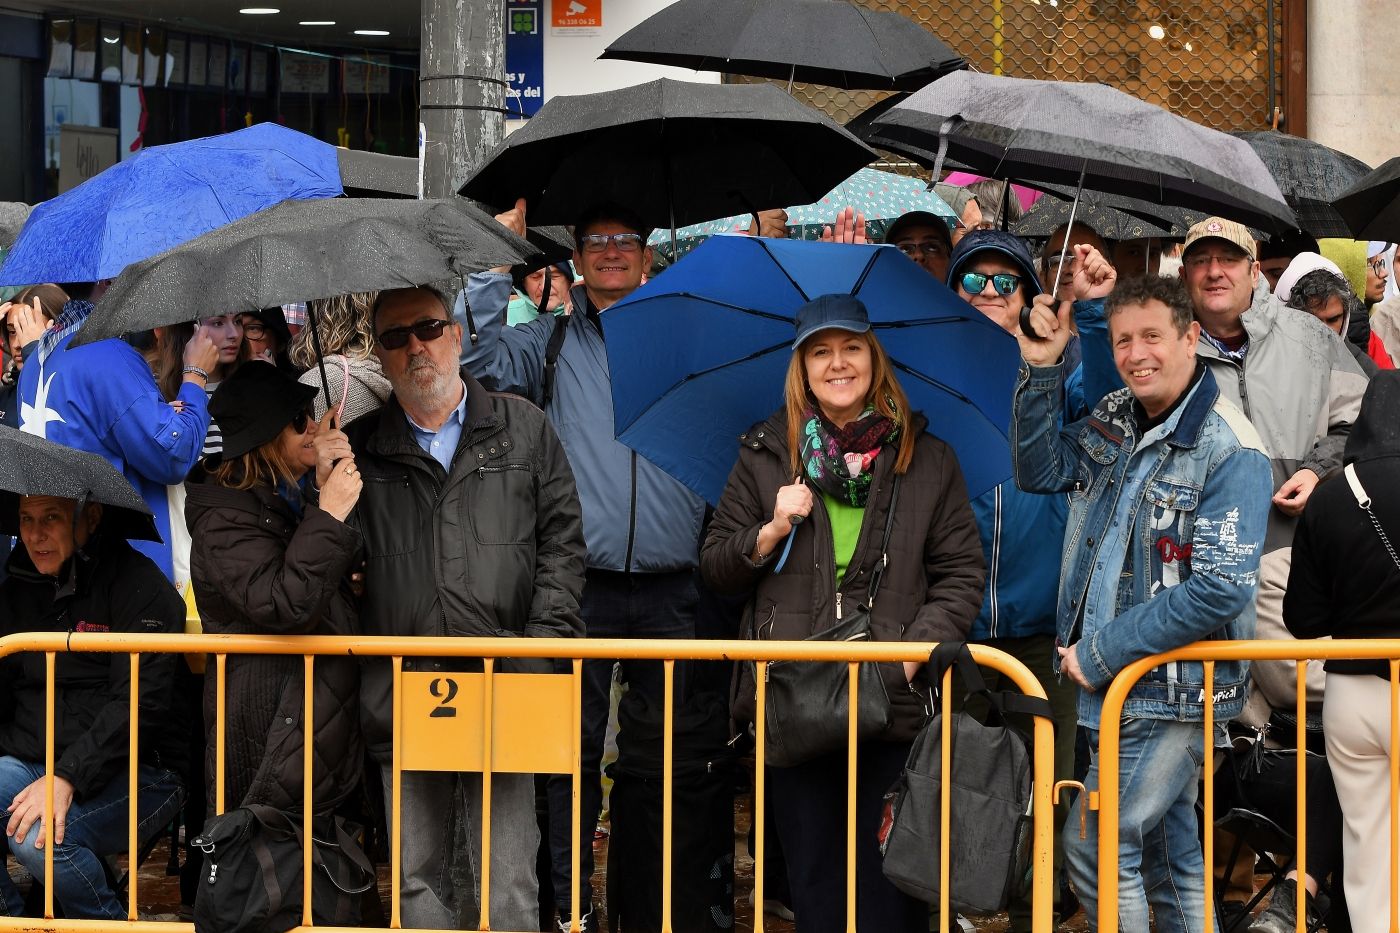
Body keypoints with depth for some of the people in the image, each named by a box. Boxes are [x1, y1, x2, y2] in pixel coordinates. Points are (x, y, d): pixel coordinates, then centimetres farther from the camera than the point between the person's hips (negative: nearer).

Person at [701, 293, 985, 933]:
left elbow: (963, 574, 5)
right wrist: (773, 531, -7)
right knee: (814, 880, 6)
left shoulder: (928, 460, 8)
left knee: (888, 881, -2)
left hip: (895, 704, -1)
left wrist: (912, 652, -8)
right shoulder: (766, 457, 10)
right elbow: (714, 569, 11)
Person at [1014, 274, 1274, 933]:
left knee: (1094, 849, -9)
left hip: (1171, 691, -8)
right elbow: (1039, 472, 10)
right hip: (1113, 683, 8)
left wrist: (1101, 654, -19)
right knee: (1168, 854, 16)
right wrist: (1041, 369, -4)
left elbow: (1219, 589, -23)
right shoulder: (1115, 419, 7)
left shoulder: (1230, 451, -17)